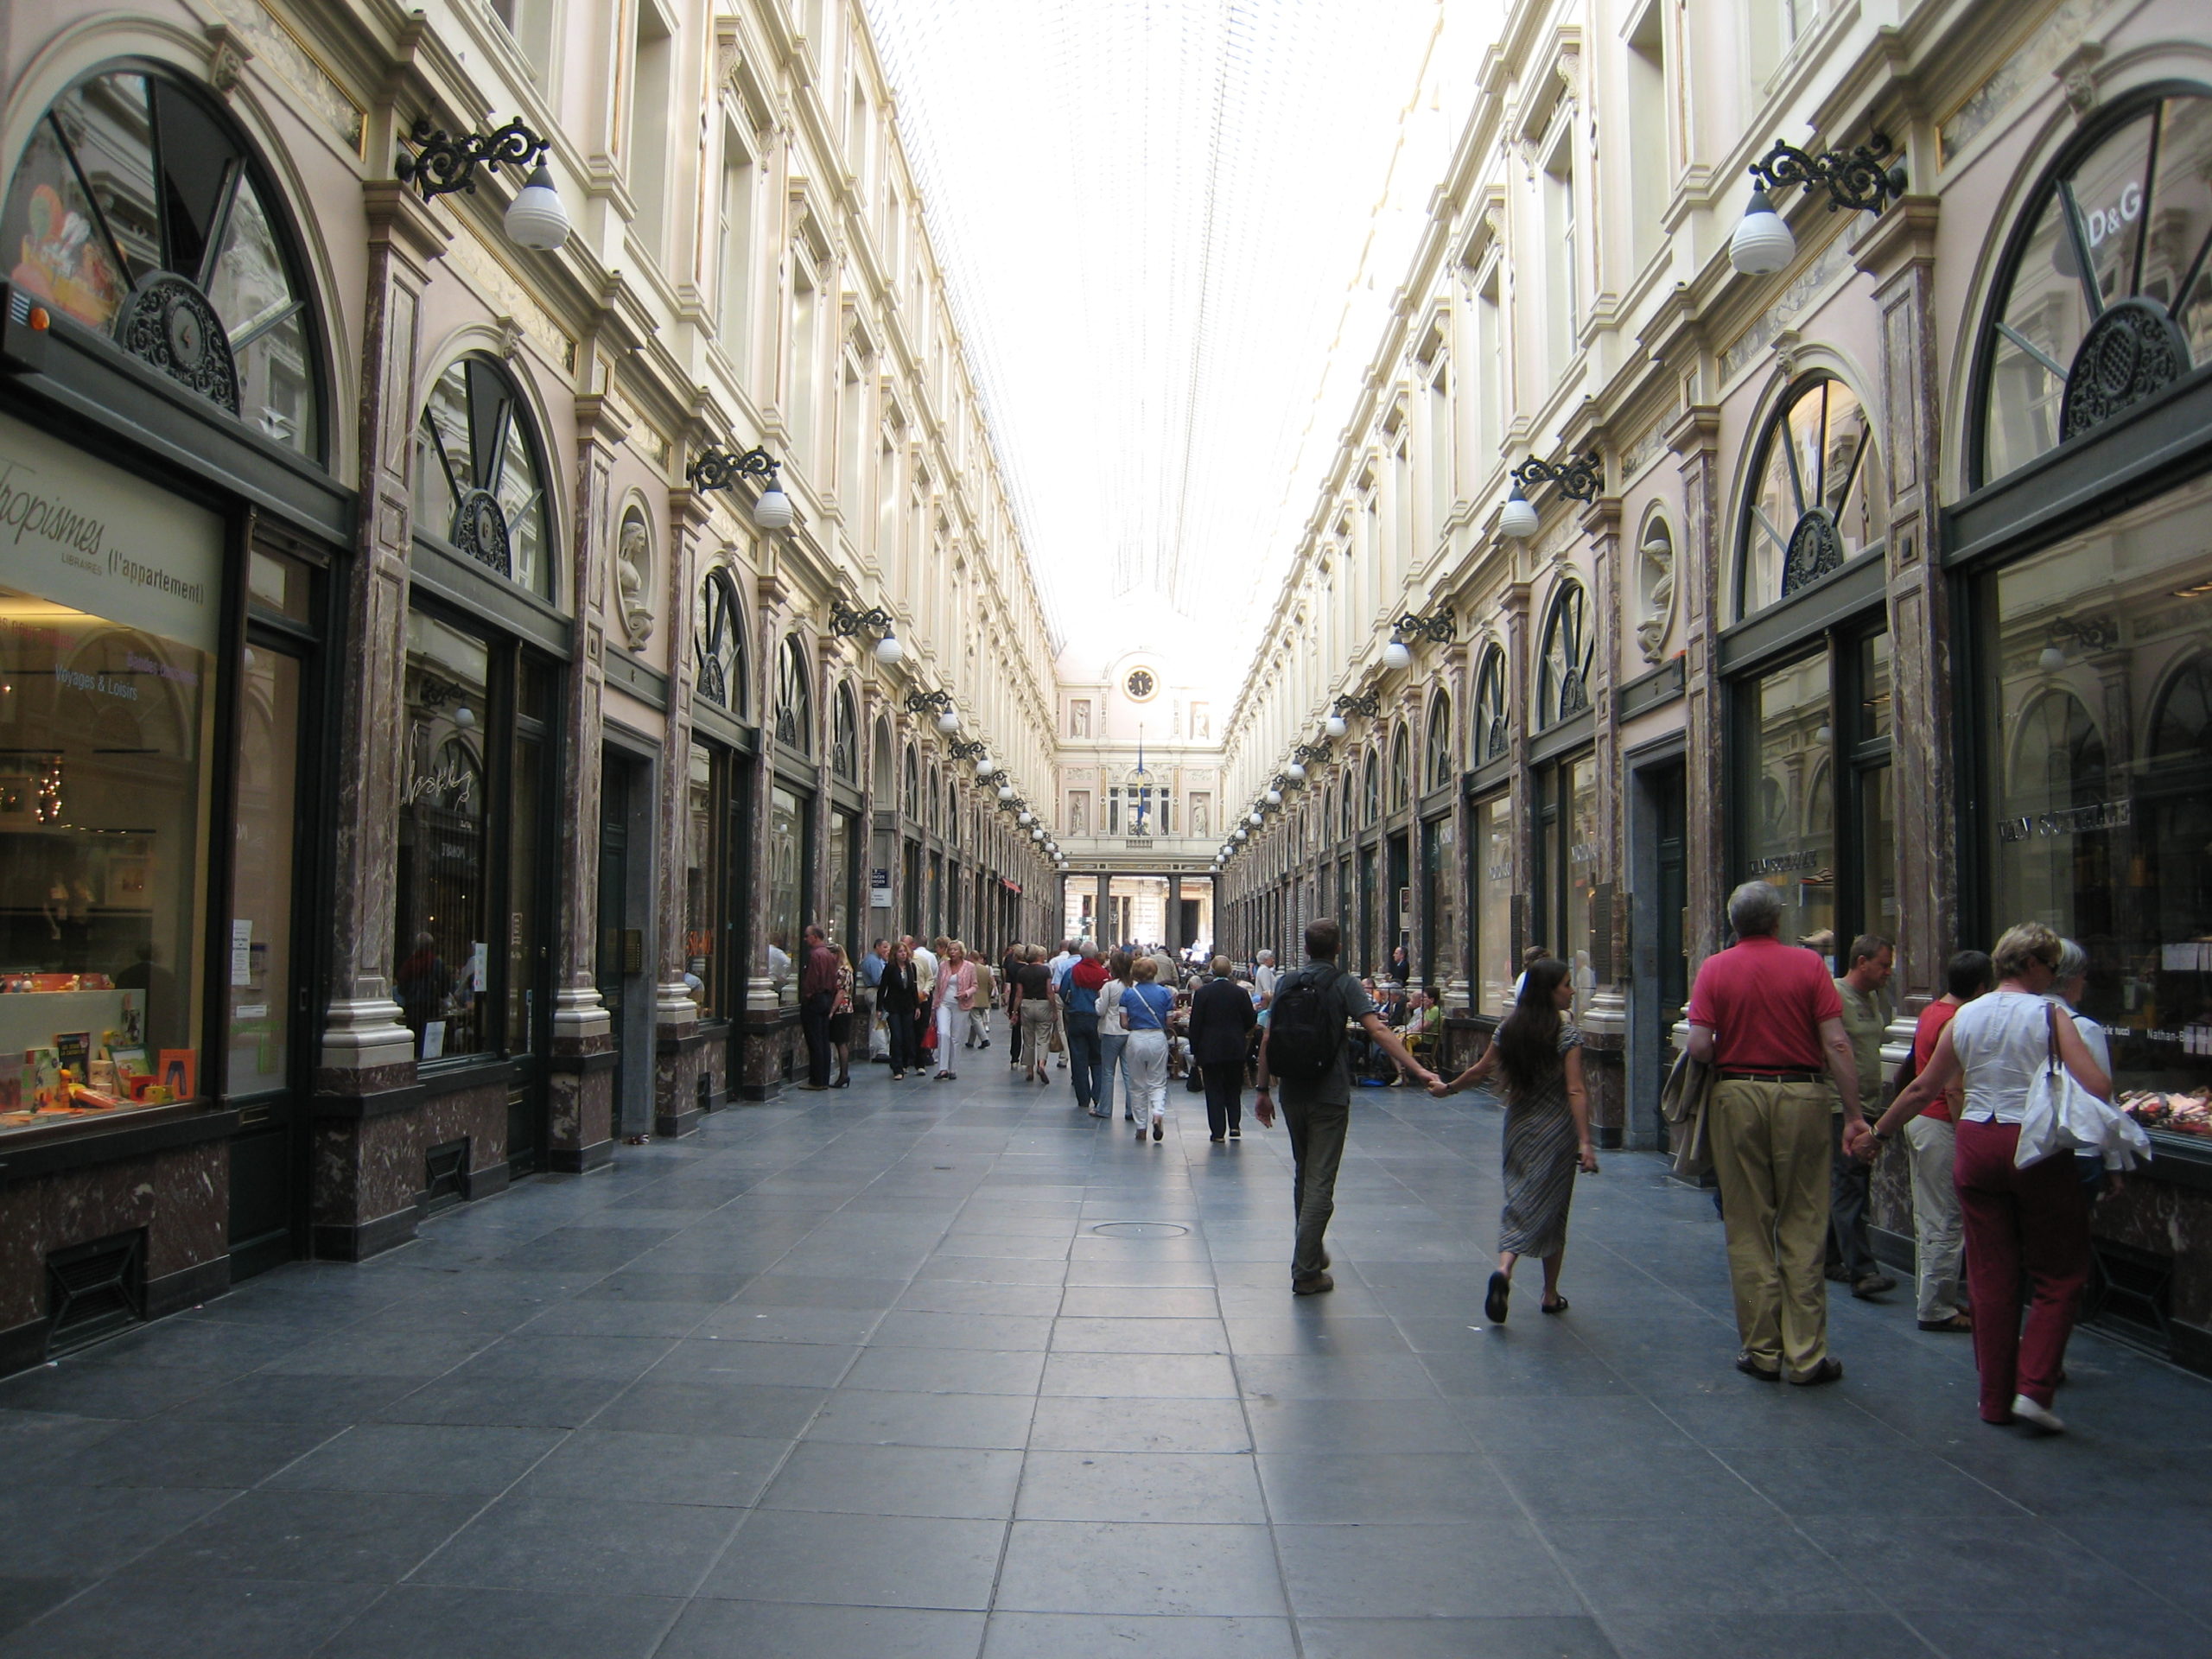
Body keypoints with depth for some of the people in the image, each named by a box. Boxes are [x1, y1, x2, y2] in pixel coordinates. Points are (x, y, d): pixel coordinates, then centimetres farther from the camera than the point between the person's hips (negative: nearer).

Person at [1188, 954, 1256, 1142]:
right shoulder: (1240, 993, -4)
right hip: (1235, 1049, 2)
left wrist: (1194, 1051, 1)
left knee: (1214, 1091, 4)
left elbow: (1195, 1024, -6)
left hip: (1210, 1050, -1)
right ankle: (1234, 1126, 9)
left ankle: (1217, 1132, 3)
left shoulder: (1202, 993, -7)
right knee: (1234, 1090, 16)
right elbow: (1251, 1021, 0)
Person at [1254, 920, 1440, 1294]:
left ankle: (1310, 1252, 35)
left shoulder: (1286, 983, 6)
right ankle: (1306, 1271, -4)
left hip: (1292, 1094, 5)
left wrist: (1264, 1089, 13)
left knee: (1303, 1175, 21)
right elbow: (1376, 1030, -19)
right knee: (1320, 1182, -2)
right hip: (1329, 1095, -5)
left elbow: (1268, 1039, 6)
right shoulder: (1343, 983, -7)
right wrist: (1418, 1069, -22)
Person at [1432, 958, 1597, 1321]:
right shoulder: (1567, 1032, -12)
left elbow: (1482, 1069, 8)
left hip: (1518, 1124, 3)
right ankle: (1550, 1295, 18)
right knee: (1551, 1205, 9)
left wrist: (1448, 1088, 25)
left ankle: (1504, 1269, -14)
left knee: (1519, 1200, 10)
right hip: (1556, 1129, -3)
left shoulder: (1509, 1028, 1)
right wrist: (1585, 1143, -21)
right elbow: (1575, 1091, -19)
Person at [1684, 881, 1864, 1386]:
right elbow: (1836, 1045, -7)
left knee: (1748, 1228, 8)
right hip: (1802, 1097, 0)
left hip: (1737, 1097, 0)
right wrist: (1853, 1114, -2)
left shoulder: (1715, 968, -2)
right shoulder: (1808, 964, -3)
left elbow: (1699, 1047, -9)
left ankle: (1762, 1350, 14)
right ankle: (1807, 1356, 10)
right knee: (1802, 1230, 6)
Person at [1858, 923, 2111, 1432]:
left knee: (1991, 1275, 10)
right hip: (2036, 1147, -4)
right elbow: (2098, 1087, -16)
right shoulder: (2049, 1016, -6)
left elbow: (1923, 1088, 13)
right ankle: (2034, 1386, -3)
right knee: (2059, 1275, 8)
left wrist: (1878, 1133, 24)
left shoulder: (1963, 1017, 8)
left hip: (1976, 1144, 4)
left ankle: (1996, 1399, 15)